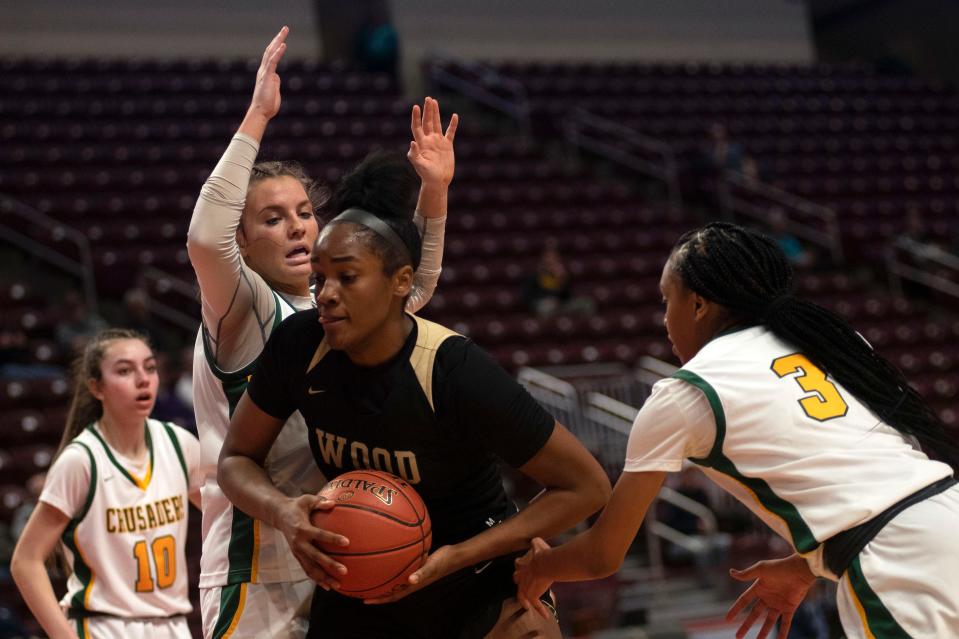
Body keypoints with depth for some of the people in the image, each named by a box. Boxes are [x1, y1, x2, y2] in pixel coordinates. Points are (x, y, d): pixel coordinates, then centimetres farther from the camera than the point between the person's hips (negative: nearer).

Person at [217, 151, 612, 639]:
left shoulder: (458, 373, -27)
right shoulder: (298, 347, -15)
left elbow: (586, 487, -19)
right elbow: (236, 460, -1)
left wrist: (457, 557, -24)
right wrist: (284, 512, -23)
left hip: (479, 584, -3)